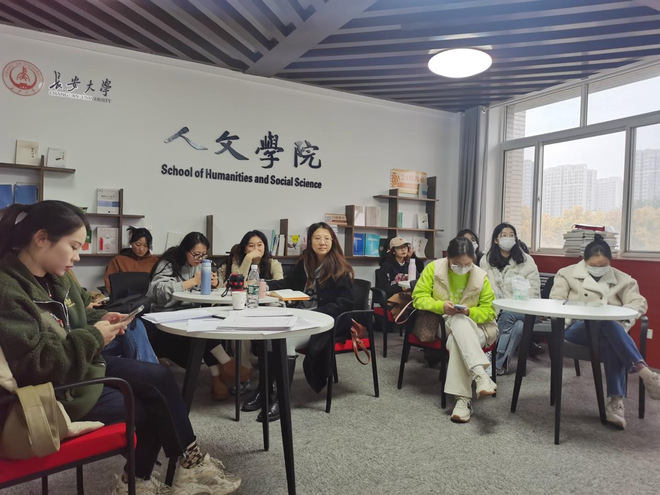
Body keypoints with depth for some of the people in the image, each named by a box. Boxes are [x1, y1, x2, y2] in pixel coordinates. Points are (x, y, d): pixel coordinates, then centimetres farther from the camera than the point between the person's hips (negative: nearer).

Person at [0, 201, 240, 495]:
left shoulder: (52, 276, 3)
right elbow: (33, 363, -29)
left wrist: (100, 322, -2)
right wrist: (93, 338, -23)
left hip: (81, 366, 9)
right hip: (52, 390, -9)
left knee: (160, 377, 2)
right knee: (151, 407, -6)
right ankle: (188, 465, 19)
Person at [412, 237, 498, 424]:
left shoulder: (481, 277, 0)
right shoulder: (433, 268, -2)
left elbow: (488, 311, 3)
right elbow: (419, 297, -4)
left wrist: (469, 312, -19)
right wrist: (441, 306, -22)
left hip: (473, 327, 1)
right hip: (441, 324, 0)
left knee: (456, 339, -37)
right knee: (458, 322, -37)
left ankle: (463, 398, -39)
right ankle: (481, 374, -49)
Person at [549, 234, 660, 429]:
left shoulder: (622, 279, 17)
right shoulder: (567, 274, 11)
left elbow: (639, 303, 6)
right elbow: (555, 303, 3)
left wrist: (620, 319, -16)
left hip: (611, 330, 2)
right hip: (577, 329, -2)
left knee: (612, 344, -38)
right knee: (608, 324, -37)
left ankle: (615, 401, -39)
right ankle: (644, 371, -43)